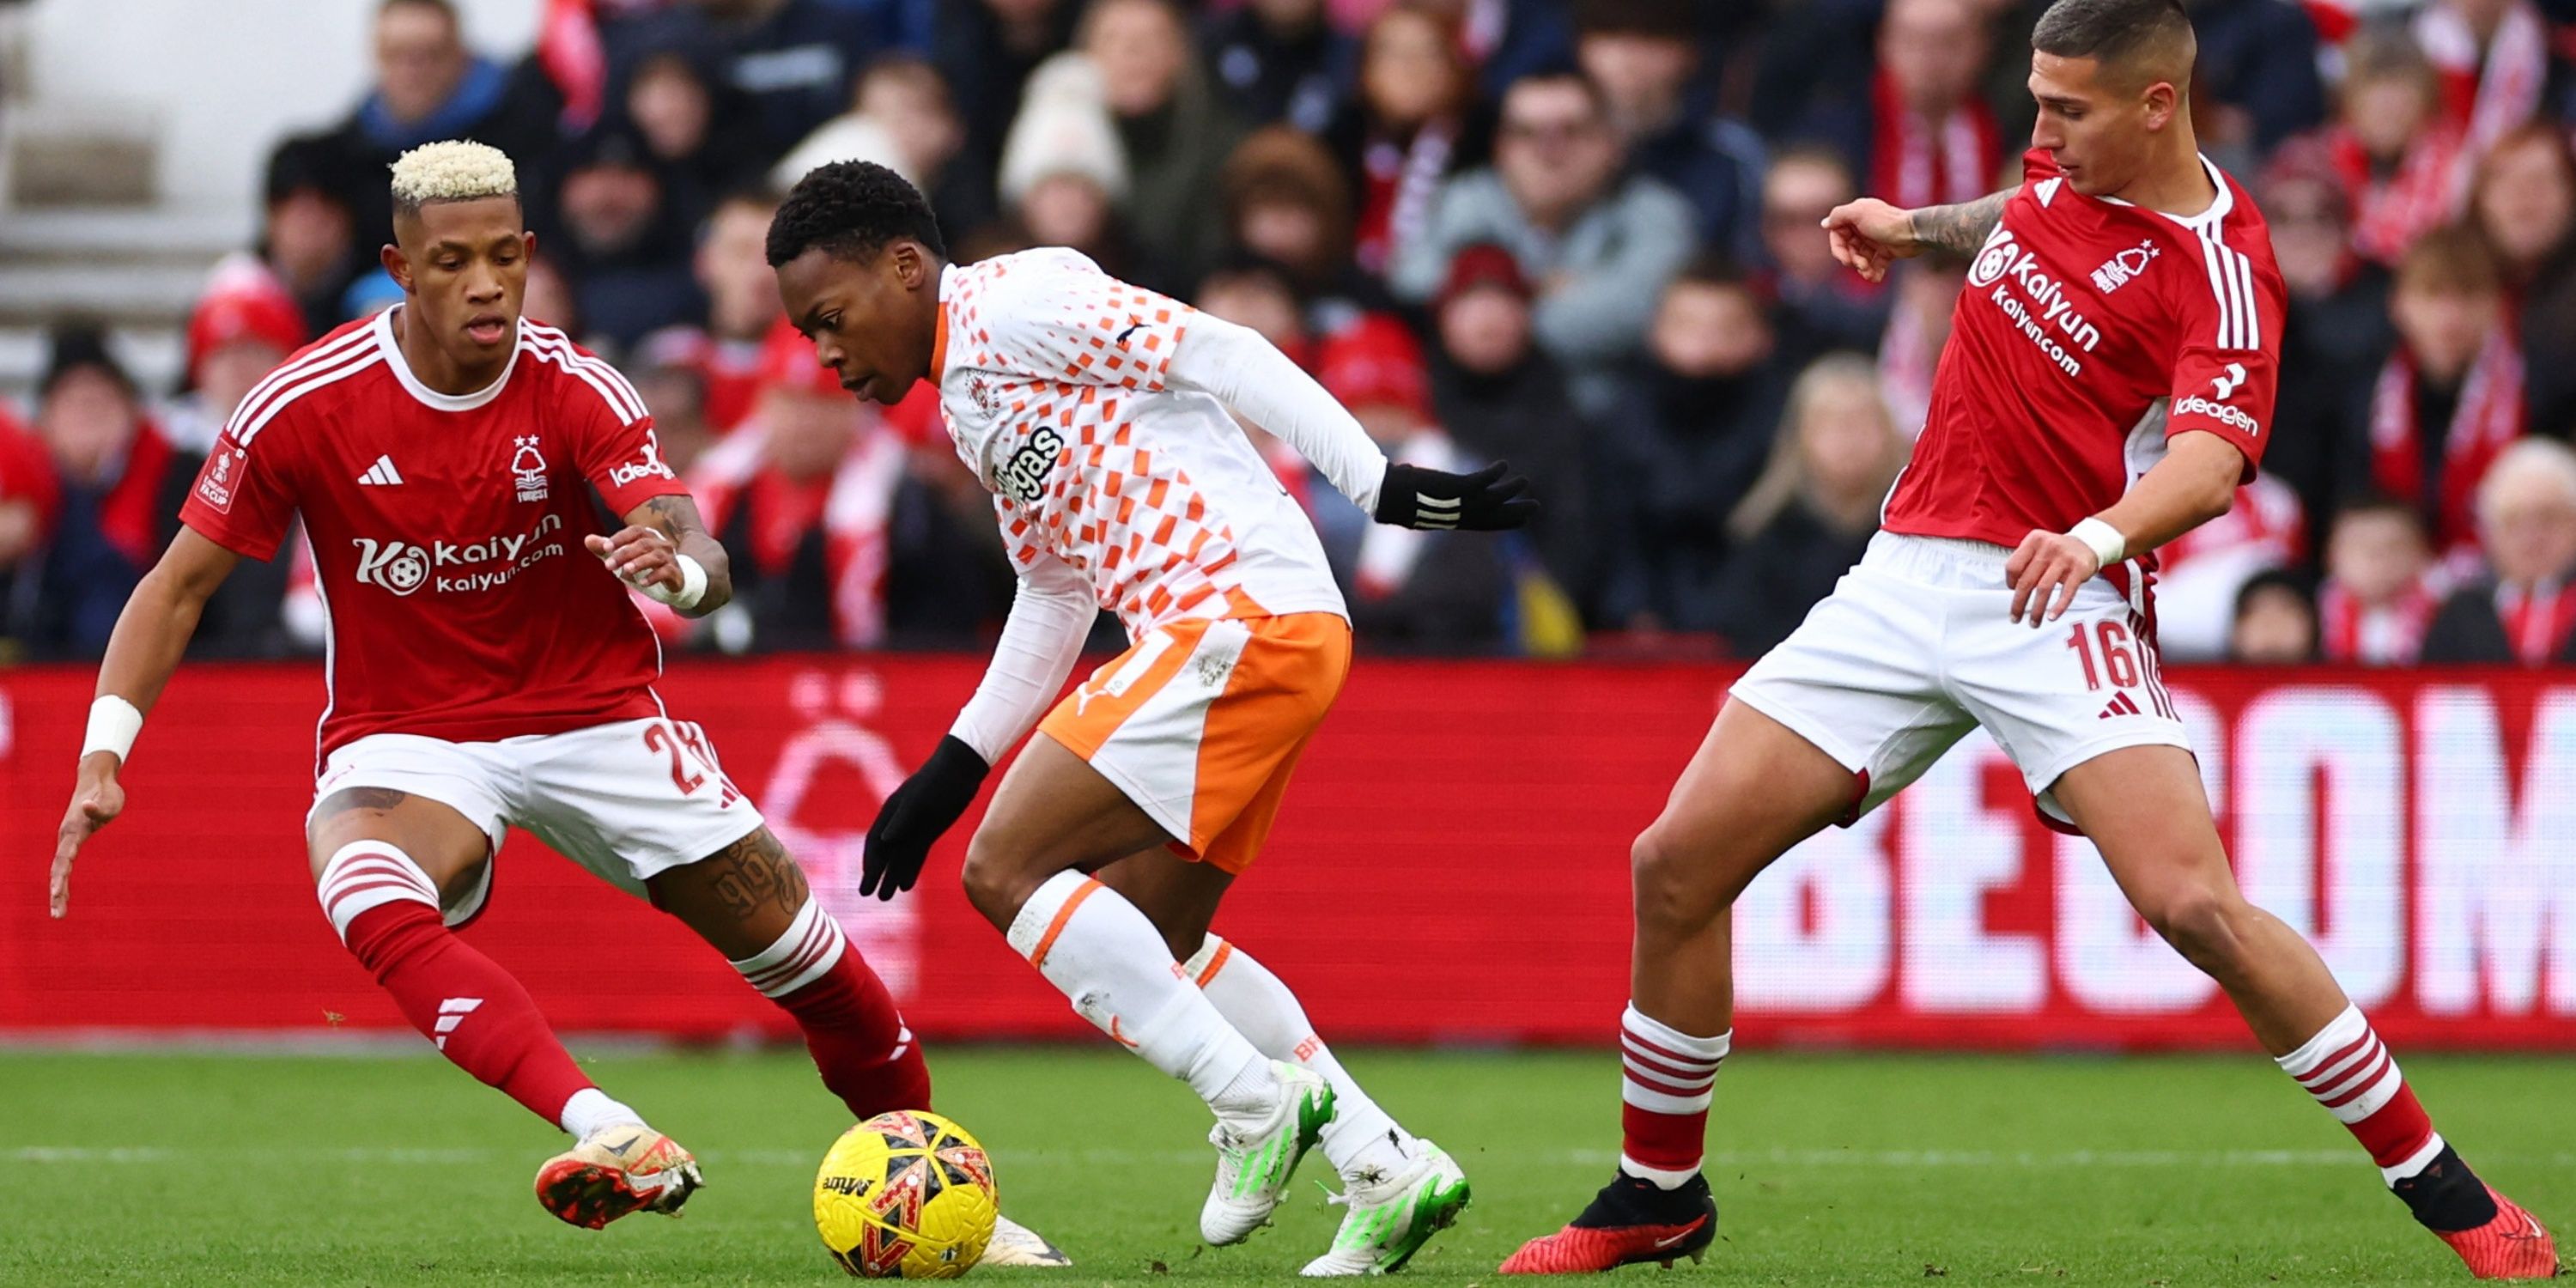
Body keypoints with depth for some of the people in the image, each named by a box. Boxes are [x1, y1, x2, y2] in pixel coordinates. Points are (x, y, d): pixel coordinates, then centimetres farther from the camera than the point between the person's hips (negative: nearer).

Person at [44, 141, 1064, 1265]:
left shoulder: (575, 392, -13)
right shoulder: (305, 407, -13)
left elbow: (705, 567, -24)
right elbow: (180, 583, -5)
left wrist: (677, 565, -49)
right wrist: (103, 757, -16)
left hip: (593, 716, 2)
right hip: (408, 739, -2)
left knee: (801, 951, -2)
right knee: (365, 891, -37)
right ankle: (612, 1136, -51)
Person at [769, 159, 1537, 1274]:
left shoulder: (1011, 298, -5)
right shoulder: (967, 400, 25)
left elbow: (1219, 353, -12)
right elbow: (1056, 591, 30)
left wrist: (1381, 484, -19)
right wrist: (956, 764, 26)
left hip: (1242, 614, -10)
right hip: (1253, 639, 10)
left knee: (1007, 868, -11)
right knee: (1145, 946, 14)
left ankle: (1256, 1099, -11)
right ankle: (1388, 1171, 12)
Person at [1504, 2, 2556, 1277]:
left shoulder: (2220, 266, -14)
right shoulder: (2062, 172, 8)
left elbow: (2212, 454, -30)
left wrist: (2096, 537, -47)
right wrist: (1917, 225, 27)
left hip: (2058, 600, -7)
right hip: (1907, 582, 7)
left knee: (2193, 902, -24)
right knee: (1675, 863, 0)